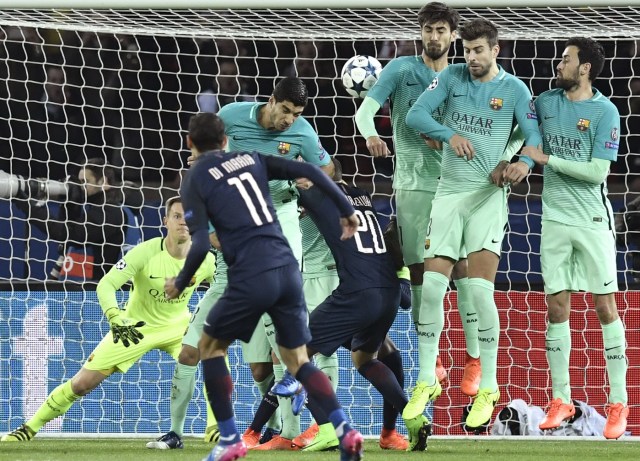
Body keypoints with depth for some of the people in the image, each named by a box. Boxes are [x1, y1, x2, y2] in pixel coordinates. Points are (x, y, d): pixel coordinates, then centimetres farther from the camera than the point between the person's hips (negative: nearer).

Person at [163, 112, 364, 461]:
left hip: (251, 277, -5)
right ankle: (345, 430, -5)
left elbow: (200, 246, -6)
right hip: (287, 269, 5)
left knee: (210, 347, 18)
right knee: (297, 359, 16)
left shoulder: (194, 181, 3)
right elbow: (308, 171, 8)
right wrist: (346, 210, 17)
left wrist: (179, 284, 10)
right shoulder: (251, 159, 17)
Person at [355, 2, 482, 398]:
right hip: (412, 182, 0)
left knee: (461, 265, -8)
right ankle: (429, 362, 10)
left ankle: (475, 359, -3)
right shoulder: (401, 69, 3)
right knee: (420, 271, 2)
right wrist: (370, 134, -28)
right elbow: (366, 109, -7)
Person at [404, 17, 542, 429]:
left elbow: (534, 136, -4)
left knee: (480, 289, -13)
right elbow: (416, 114, -3)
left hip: (488, 194, -3)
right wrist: (449, 135, -21)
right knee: (432, 287, -2)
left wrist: (524, 163, -27)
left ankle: (487, 389, -3)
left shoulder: (514, 90, -1)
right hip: (449, 191, 3)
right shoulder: (451, 77, 4)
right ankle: (427, 382, 11)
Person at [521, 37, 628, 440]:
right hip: (555, 219, 4)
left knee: (606, 306, -2)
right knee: (557, 305, 3)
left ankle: (619, 403, 2)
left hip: (593, 221, -4)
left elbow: (597, 171, -13)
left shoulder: (605, 112, -8)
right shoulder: (547, 102, 5)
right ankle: (561, 399, 12)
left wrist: (547, 159, -12)